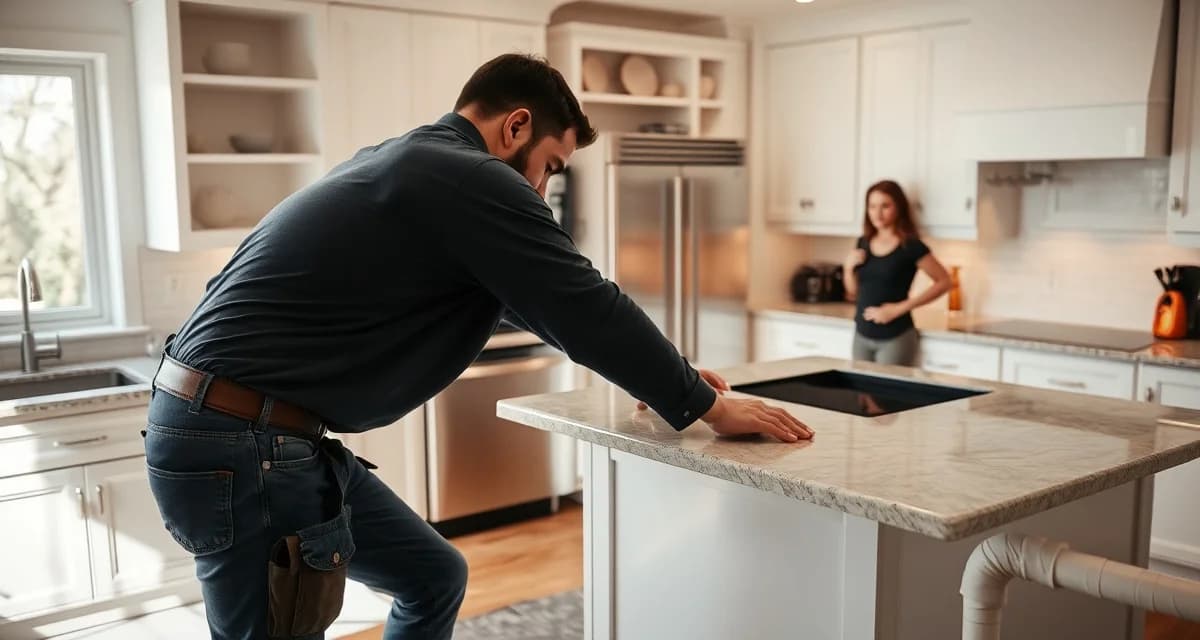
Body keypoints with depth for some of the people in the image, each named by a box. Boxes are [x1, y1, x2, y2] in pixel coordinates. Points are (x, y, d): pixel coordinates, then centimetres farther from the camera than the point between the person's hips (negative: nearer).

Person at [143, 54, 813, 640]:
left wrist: (666, 375, 24)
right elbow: (589, 307, -14)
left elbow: (541, 299, 22)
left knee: (434, 577, 18)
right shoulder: (474, 180, -16)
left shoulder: (412, 161, 16)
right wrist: (706, 406, 0)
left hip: (246, 427, 10)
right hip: (243, 441, -10)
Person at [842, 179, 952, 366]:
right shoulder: (863, 243, 6)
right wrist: (848, 267, -4)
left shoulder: (910, 246, -9)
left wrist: (901, 307, -15)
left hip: (895, 338, -5)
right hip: (861, 335, 5)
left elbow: (943, 282, -9)